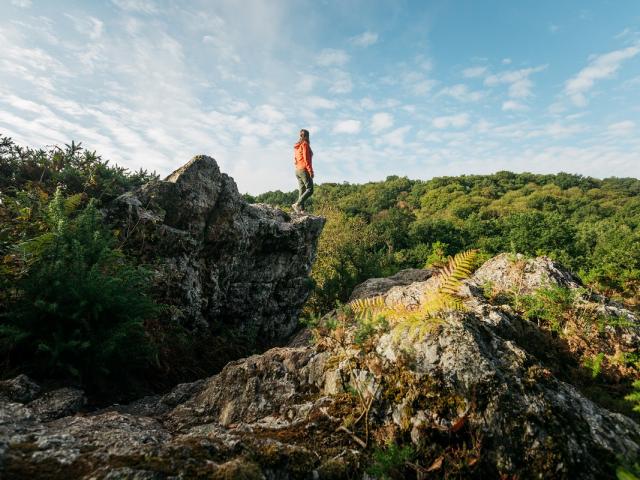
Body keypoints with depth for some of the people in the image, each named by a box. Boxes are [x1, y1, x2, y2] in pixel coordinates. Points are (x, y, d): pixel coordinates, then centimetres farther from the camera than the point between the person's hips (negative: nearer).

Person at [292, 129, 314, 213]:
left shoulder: (296, 146, 18)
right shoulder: (305, 144, -7)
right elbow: (306, 159, -14)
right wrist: (311, 171, -14)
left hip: (297, 170, 9)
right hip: (304, 170, -9)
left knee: (302, 190, 6)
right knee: (310, 189, -9)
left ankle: (301, 209, 1)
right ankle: (297, 205, -20)